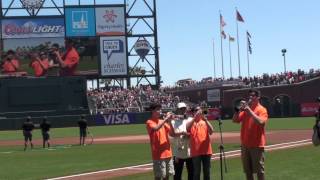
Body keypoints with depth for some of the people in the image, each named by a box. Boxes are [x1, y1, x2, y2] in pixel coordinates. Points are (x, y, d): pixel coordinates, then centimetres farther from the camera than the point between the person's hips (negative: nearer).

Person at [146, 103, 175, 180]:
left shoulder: (163, 121, 14)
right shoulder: (149, 122, -5)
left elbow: (172, 133, 6)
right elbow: (156, 128, -27)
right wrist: (166, 119, -21)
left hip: (168, 153, 7)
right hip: (158, 154, -7)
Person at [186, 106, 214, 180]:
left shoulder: (205, 121, 11)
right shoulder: (191, 122, 5)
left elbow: (211, 131, -7)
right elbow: (187, 128, -18)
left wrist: (205, 120, -17)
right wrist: (195, 118, -25)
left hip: (206, 150, 3)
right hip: (195, 151, -3)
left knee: (207, 171, 9)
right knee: (196, 172, -1)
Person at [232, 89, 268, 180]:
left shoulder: (262, 109, -6)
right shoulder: (245, 110, 11)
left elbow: (260, 122, -23)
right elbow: (235, 120, 4)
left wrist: (249, 109, -22)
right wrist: (240, 109, -10)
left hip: (257, 145, -6)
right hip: (245, 144, 6)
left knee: (259, 171, -3)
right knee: (248, 171, 12)